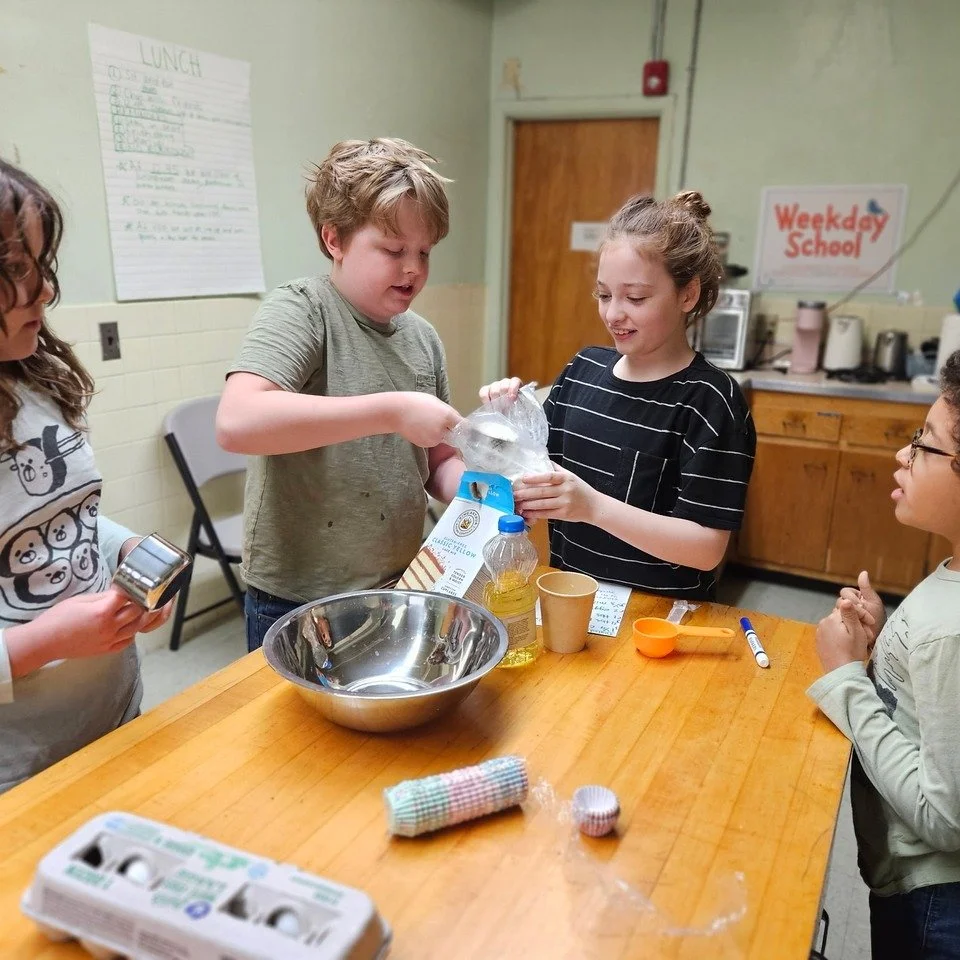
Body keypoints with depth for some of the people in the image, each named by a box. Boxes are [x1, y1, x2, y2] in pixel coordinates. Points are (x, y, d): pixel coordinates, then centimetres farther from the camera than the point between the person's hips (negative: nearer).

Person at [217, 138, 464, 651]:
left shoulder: (423, 338, 3)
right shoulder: (300, 309, -14)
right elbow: (236, 422, -32)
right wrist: (392, 410, -32)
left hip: (397, 590, 6)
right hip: (295, 603, -5)